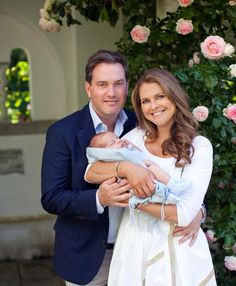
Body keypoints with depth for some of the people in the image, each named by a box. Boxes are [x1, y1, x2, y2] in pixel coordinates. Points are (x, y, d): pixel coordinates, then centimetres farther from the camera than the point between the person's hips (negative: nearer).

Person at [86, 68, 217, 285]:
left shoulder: (199, 146, -9)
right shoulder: (136, 137, 3)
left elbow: (183, 213, -18)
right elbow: (91, 173, -6)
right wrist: (126, 168, -22)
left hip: (176, 249, -3)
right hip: (134, 243, 3)